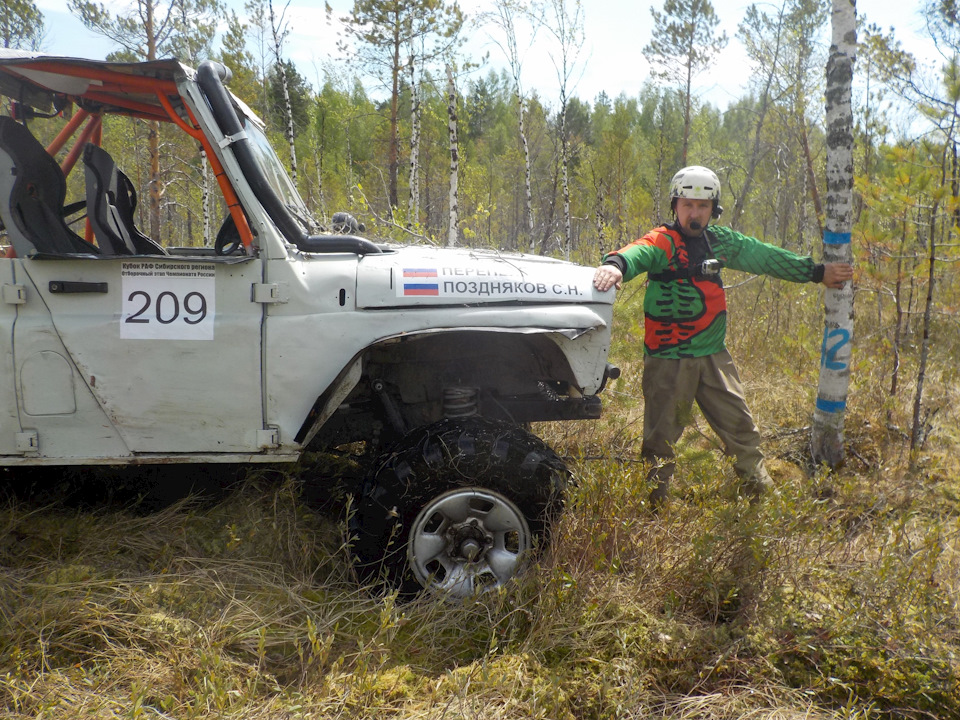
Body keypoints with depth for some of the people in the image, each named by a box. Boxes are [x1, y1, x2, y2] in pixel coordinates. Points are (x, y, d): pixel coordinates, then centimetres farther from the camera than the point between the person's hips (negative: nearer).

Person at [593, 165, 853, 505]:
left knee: (741, 427, 13)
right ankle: (651, 504, 16)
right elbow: (637, 254, -33)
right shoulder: (662, 242, -11)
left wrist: (817, 272, 25)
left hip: (714, 356, 6)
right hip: (668, 360, -5)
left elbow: (763, 256, 19)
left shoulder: (720, 241, 9)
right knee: (660, 437, 2)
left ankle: (762, 493, 29)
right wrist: (615, 264, -57)